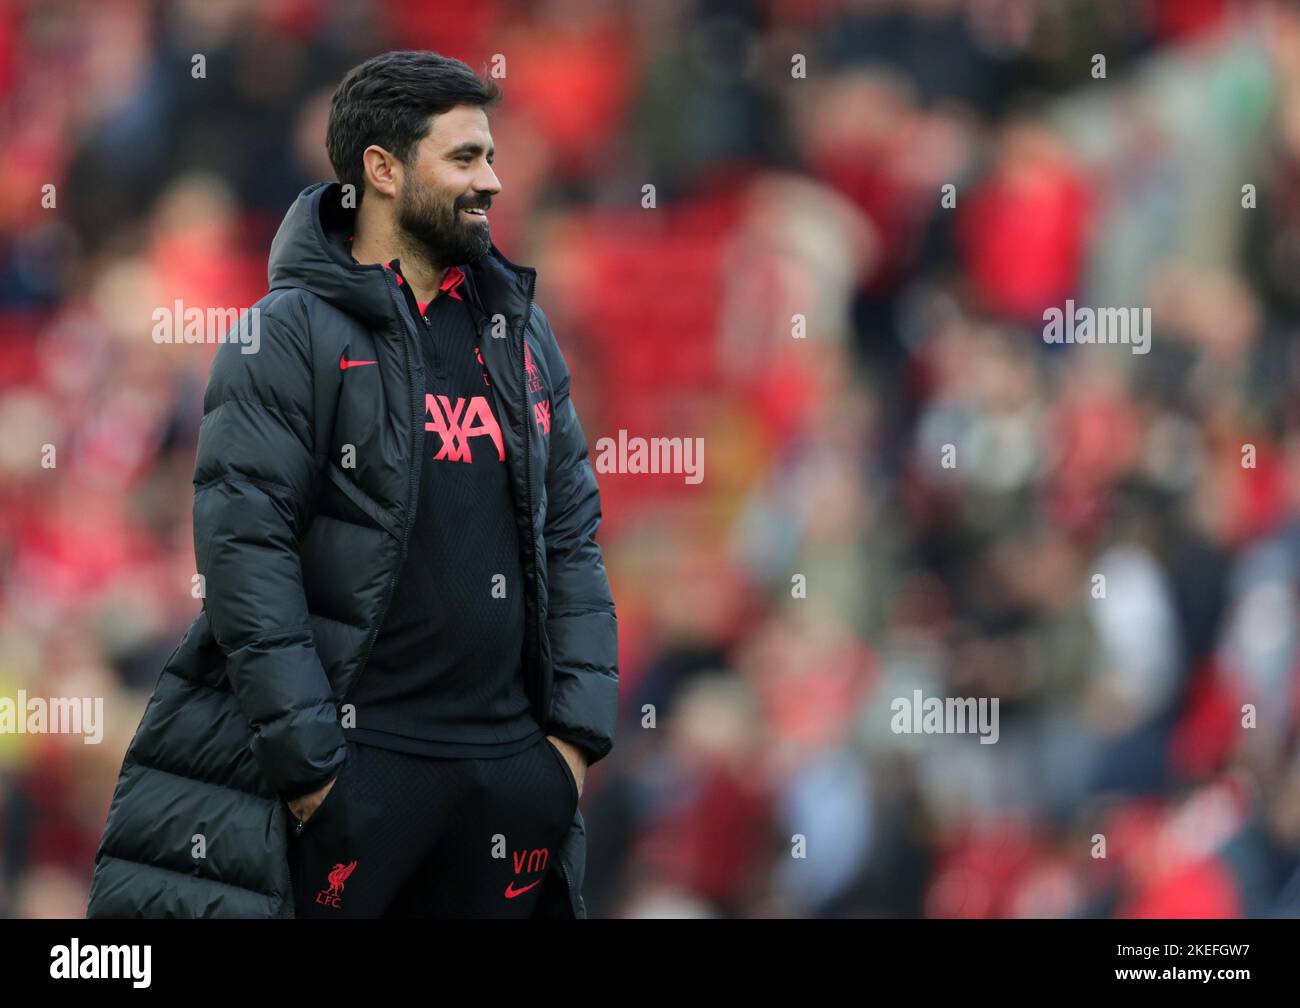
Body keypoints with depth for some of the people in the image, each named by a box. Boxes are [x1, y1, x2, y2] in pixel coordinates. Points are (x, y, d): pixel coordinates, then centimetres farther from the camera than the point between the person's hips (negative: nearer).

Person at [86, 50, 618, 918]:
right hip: (356, 757, -5)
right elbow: (246, 553, -11)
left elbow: (572, 536, 15)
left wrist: (579, 729, 5)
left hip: (515, 763, 5)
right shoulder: (290, 336, -4)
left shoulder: (520, 331, 14)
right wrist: (308, 763, -16)